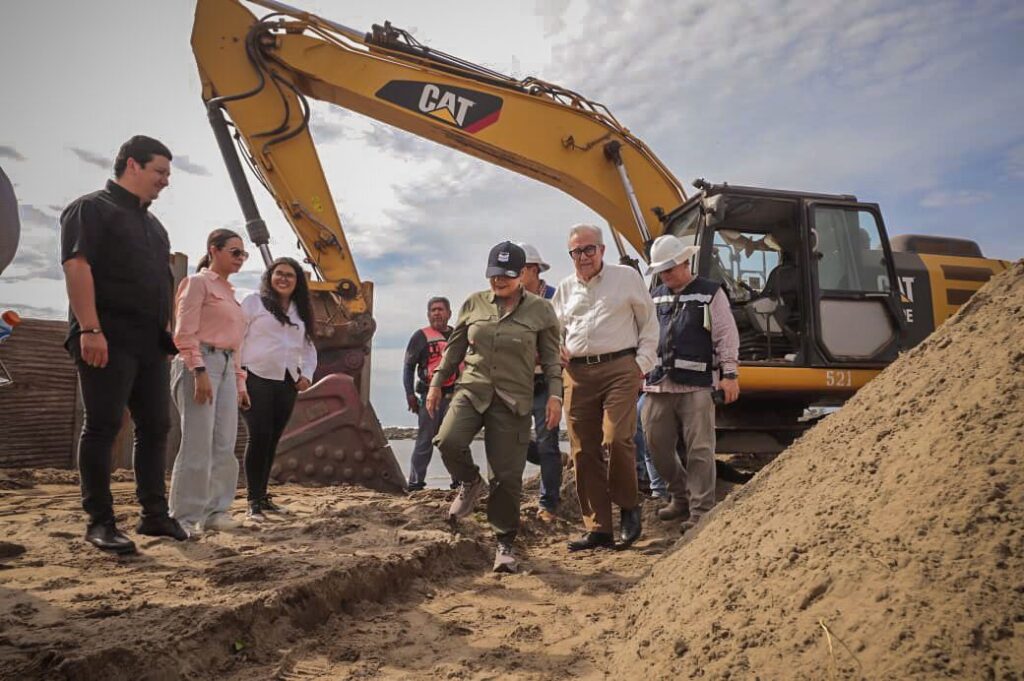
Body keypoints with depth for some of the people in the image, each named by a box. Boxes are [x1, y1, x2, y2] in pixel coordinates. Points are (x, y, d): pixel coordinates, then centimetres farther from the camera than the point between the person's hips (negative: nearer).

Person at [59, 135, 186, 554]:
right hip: (107, 339, -8)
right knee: (103, 427, -5)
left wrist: (167, 331, 18)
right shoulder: (91, 208, -2)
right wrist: (89, 329, -23)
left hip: (149, 342, 8)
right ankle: (99, 522, 3)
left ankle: (154, 515, 16)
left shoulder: (151, 224, 23)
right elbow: (76, 267, -14)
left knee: (155, 426, 8)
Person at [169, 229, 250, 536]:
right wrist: (199, 371, -21)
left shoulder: (229, 292, 21)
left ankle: (215, 509, 14)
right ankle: (185, 516, -2)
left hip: (226, 367, 8)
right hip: (201, 363, -8)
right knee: (197, 445, -9)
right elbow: (184, 333, -11)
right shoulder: (197, 282, -1)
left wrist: (240, 381, 18)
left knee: (224, 446, 6)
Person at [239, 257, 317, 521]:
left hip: (286, 382, 5)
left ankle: (262, 495, 18)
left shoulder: (300, 311, 19)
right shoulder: (253, 302, 4)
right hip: (256, 378, -5)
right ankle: (253, 501, -5)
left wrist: (307, 373, 5)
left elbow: (308, 347, 22)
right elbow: (236, 338, -2)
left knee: (272, 440, 8)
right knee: (260, 436, -12)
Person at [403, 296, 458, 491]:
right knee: (425, 440, 0)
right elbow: (409, 367, 0)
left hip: (454, 395, 4)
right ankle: (415, 481, 8)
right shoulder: (421, 336, 1)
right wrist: (410, 394, -8)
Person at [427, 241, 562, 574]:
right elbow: (455, 347, 15)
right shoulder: (474, 304, 8)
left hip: (514, 399, -2)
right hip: (471, 390, 2)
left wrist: (555, 395, -6)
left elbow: (551, 357, 4)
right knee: (448, 441, -25)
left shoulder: (540, 309, 2)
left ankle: (505, 544, 17)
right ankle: (470, 483, 9)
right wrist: (437, 383, 13)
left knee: (507, 475, -2)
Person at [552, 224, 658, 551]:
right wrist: (557, 349, 8)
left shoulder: (627, 277, 7)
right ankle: (597, 528, 10)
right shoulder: (565, 288, 18)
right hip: (577, 373, 4)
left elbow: (649, 323, 9)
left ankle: (629, 507, 8)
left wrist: (643, 363, -1)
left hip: (619, 368, -4)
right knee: (584, 451, 2)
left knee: (616, 439, -18)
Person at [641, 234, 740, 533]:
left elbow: (726, 335, -1)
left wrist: (729, 373, -7)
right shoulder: (655, 297, 17)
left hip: (696, 385, -5)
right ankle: (681, 496, 30)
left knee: (700, 449, -6)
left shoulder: (710, 293, 3)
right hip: (658, 385, 5)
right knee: (657, 446, 9)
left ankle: (700, 511, 3)